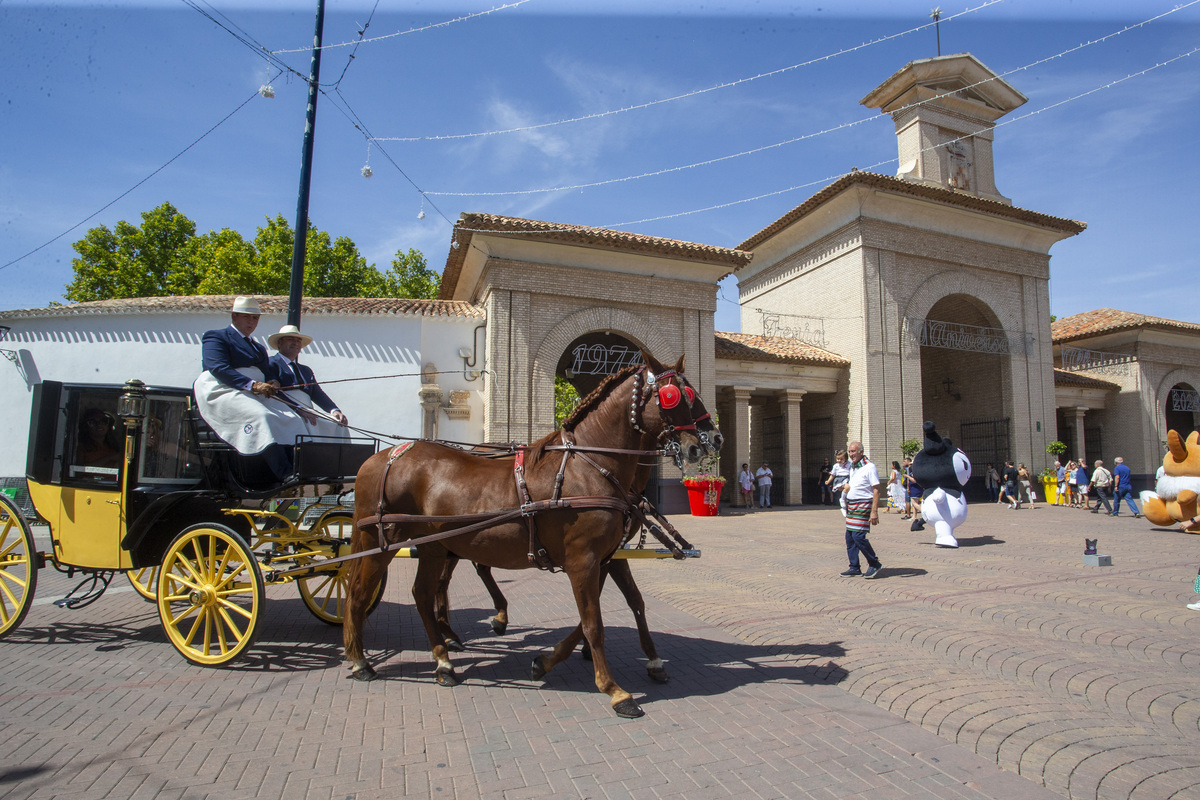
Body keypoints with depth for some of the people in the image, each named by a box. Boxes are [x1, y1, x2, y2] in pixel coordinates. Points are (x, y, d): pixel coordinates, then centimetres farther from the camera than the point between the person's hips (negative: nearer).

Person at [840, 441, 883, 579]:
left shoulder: (869, 467, -10)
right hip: (851, 505, 8)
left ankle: (875, 564, 4)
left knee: (858, 536, -13)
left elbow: (876, 491, -14)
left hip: (863, 505, -8)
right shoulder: (852, 468, 15)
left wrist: (874, 512, -19)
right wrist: (846, 487, 7)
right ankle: (854, 568, 14)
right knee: (849, 537, 6)